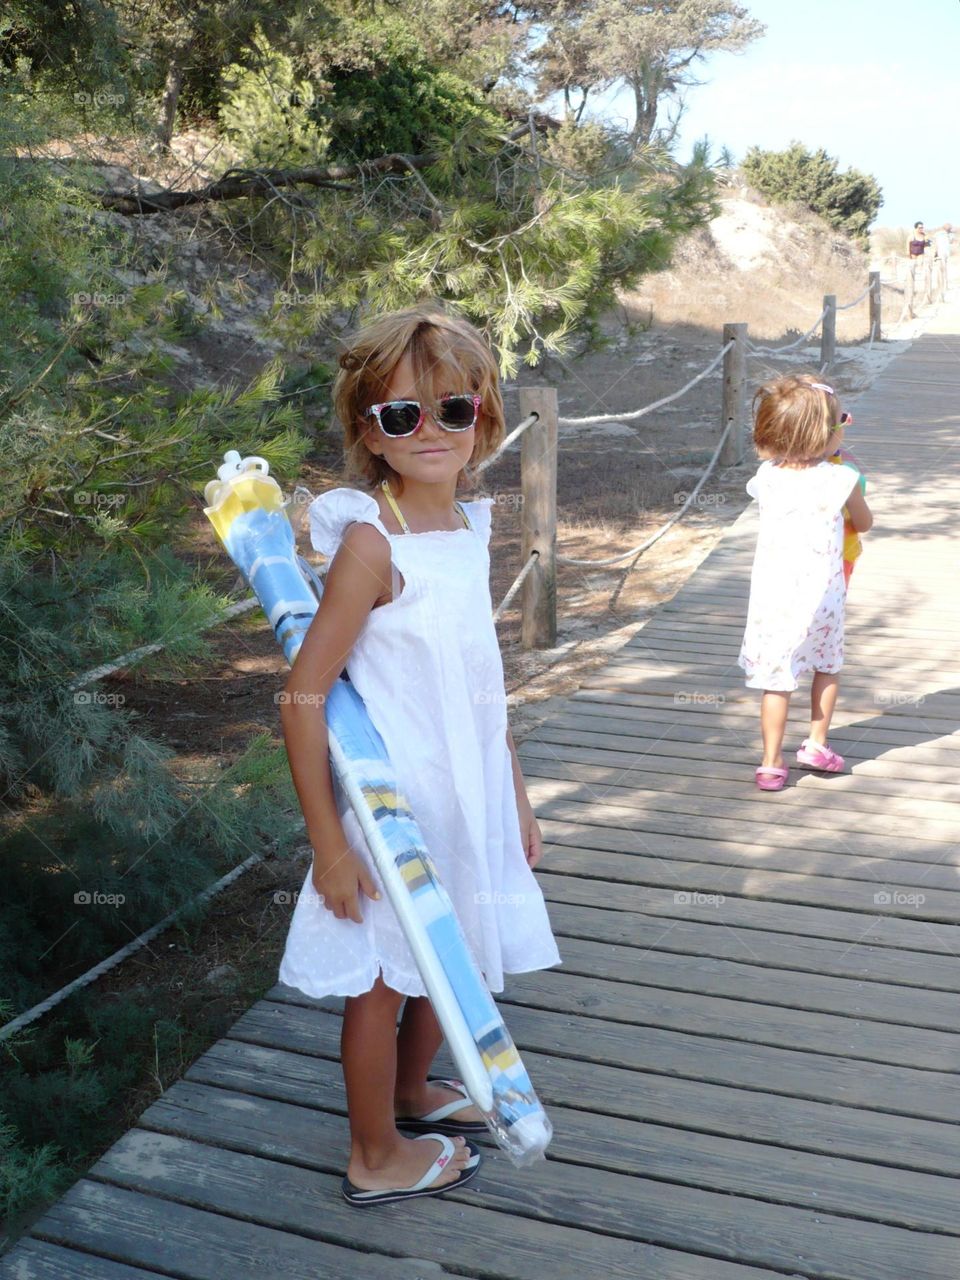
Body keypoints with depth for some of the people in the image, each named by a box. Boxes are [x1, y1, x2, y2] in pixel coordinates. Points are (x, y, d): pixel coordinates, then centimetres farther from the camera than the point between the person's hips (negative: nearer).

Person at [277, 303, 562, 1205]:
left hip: (467, 791, 7)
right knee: (383, 976, 12)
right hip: (394, 798, -7)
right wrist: (328, 841, -21)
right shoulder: (372, 542, -21)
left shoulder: (469, 529, 2)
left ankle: (412, 1090, 50)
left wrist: (515, 795, 15)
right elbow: (302, 696, -22)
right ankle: (376, 1156, 34)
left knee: (448, 958, 24)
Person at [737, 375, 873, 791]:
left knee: (776, 680, 7)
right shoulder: (840, 480, -13)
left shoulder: (766, 477, -5)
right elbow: (864, 524, 5)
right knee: (827, 667, 23)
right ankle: (816, 744, 29)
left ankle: (771, 764, 12)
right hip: (821, 597, -1)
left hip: (772, 597, 2)